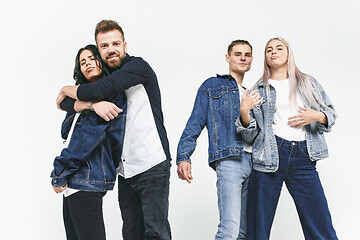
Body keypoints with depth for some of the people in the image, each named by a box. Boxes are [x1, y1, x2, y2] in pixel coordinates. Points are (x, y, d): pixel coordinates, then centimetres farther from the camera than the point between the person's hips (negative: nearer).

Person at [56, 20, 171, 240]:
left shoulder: (138, 66, -6)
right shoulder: (106, 77, 16)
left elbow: (99, 91, -19)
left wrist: (66, 90, -1)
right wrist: (94, 104, -20)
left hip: (152, 165, -7)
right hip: (125, 170, 7)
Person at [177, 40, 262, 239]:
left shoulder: (251, 95, 27)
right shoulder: (212, 86, 11)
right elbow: (194, 124, 3)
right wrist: (183, 157, -8)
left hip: (253, 162, 6)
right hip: (229, 159, -6)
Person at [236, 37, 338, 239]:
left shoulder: (308, 83, 16)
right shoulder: (259, 90, 13)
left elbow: (331, 113, 18)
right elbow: (250, 136, 9)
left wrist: (317, 116, -4)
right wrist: (244, 113, -11)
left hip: (303, 158, 1)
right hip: (269, 156, -1)